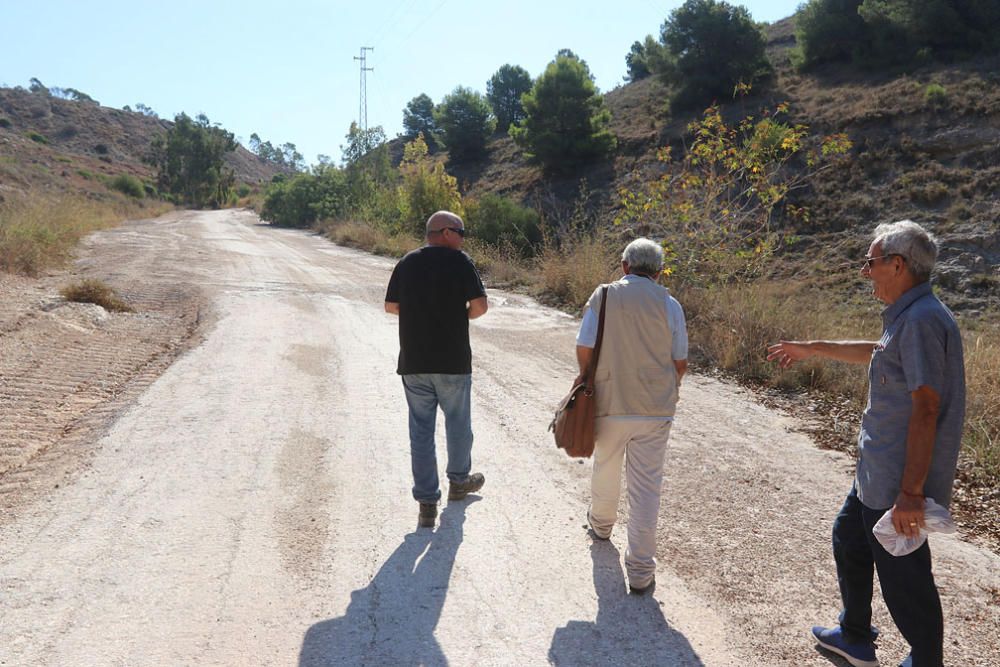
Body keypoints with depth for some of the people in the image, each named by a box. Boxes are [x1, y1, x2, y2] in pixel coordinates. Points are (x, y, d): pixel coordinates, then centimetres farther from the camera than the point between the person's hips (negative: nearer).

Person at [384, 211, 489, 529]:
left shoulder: (407, 262, 6)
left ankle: (427, 501, 8)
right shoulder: (459, 261, -7)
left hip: (413, 362, 3)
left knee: (421, 430, 7)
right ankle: (458, 480, 36)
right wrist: (462, 315, 7)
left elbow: (391, 306, 10)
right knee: (458, 422, 18)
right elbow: (480, 305, -13)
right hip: (453, 361, -3)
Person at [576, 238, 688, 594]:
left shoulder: (603, 296, -5)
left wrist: (588, 379, 15)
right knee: (646, 487, 5)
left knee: (605, 468, 24)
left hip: (609, 404, 1)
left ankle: (601, 523, 50)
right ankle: (641, 571, 9)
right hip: (655, 408, -1)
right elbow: (680, 362, 1)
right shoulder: (669, 305, -4)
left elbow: (583, 349, -5)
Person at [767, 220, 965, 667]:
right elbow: (876, 353, 30)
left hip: (901, 481, -11)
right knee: (849, 540, 24)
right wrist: (811, 349, 36)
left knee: (903, 576, 2)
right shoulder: (907, 315, 10)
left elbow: (925, 409, -27)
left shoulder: (922, 320, -23)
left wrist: (910, 492, -28)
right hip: (877, 472, 11)